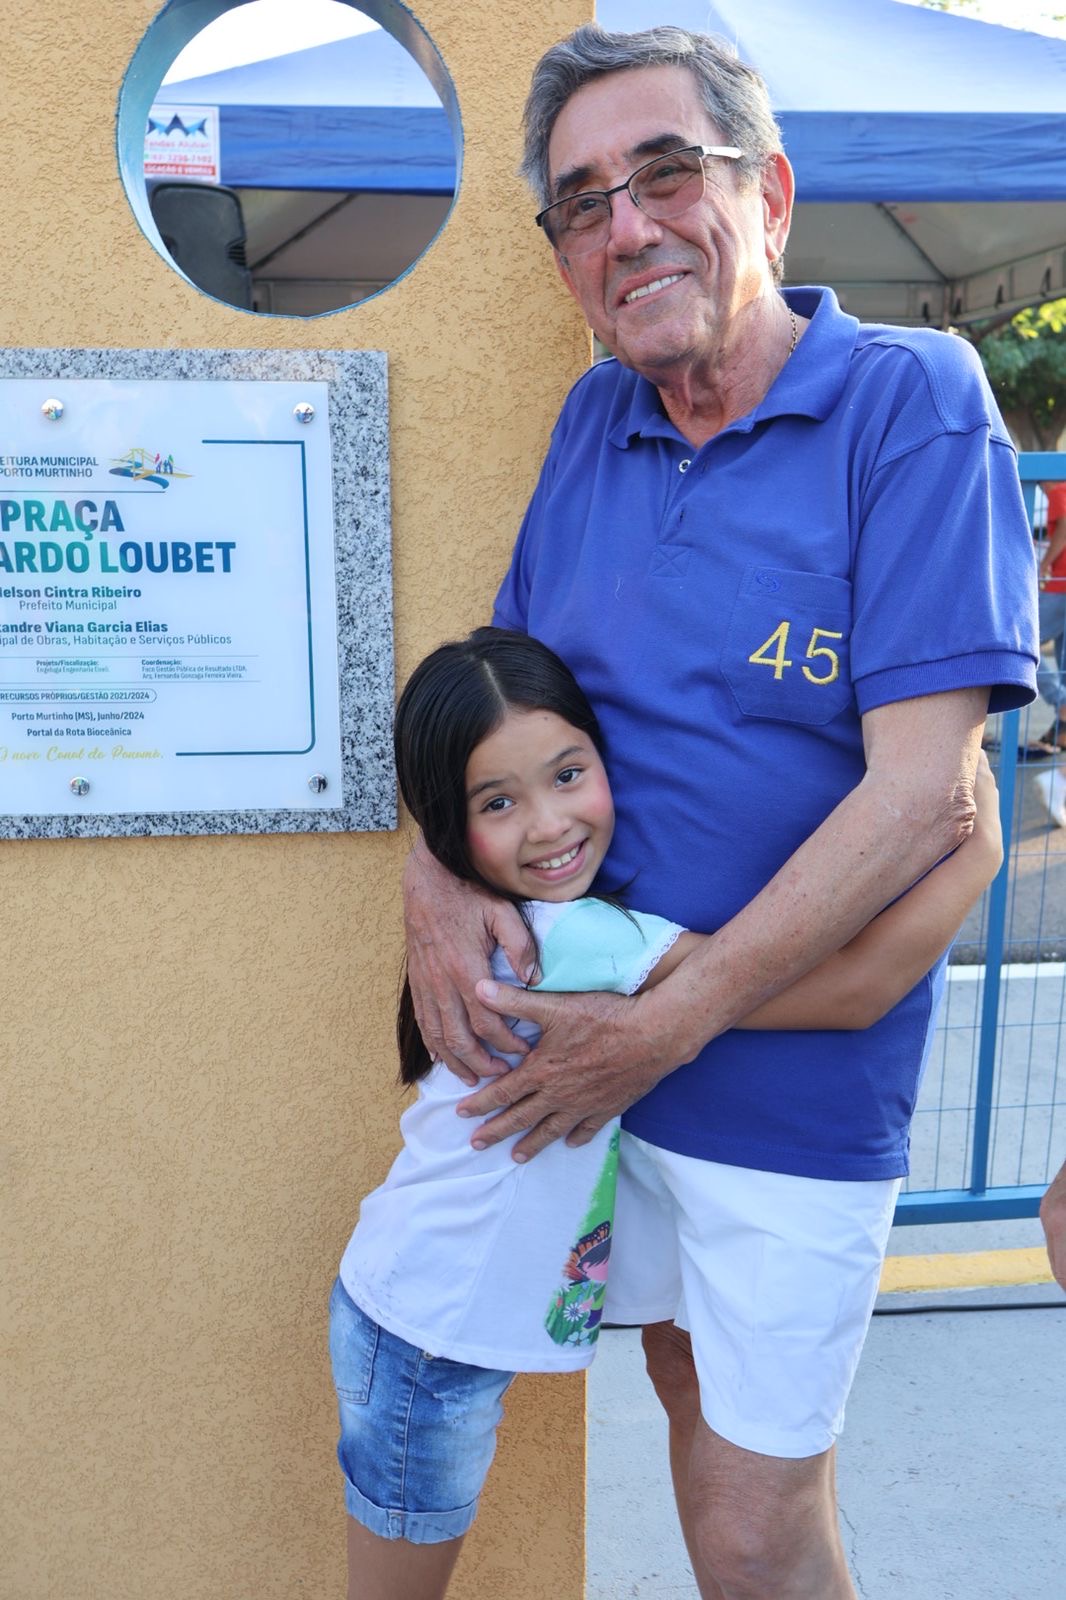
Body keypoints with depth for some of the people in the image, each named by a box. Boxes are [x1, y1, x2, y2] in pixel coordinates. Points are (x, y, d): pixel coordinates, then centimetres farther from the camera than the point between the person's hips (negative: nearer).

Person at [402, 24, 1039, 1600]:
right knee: (686, 1385, 25)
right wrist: (435, 875, -9)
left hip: (793, 1081, -5)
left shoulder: (912, 405, -14)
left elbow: (924, 793, -21)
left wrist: (668, 1024, -19)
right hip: (595, 1035, 6)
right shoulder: (594, 419, 4)